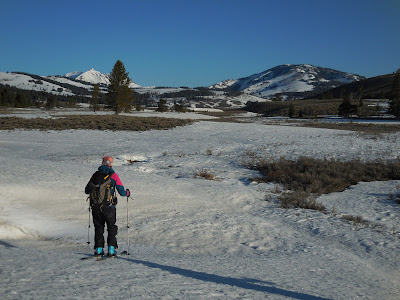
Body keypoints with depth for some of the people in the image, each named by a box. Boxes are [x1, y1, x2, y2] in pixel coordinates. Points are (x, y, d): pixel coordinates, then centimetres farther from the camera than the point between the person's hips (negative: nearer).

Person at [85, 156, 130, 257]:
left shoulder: (95, 175, 6)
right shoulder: (114, 175, -2)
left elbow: (87, 190, 13)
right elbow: (122, 192, -2)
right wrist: (127, 193, 20)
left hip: (95, 206, 2)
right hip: (108, 206, -2)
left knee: (98, 227, 14)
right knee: (111, 227, 12)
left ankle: (99, 249, 11)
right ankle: (111, 249, 5)